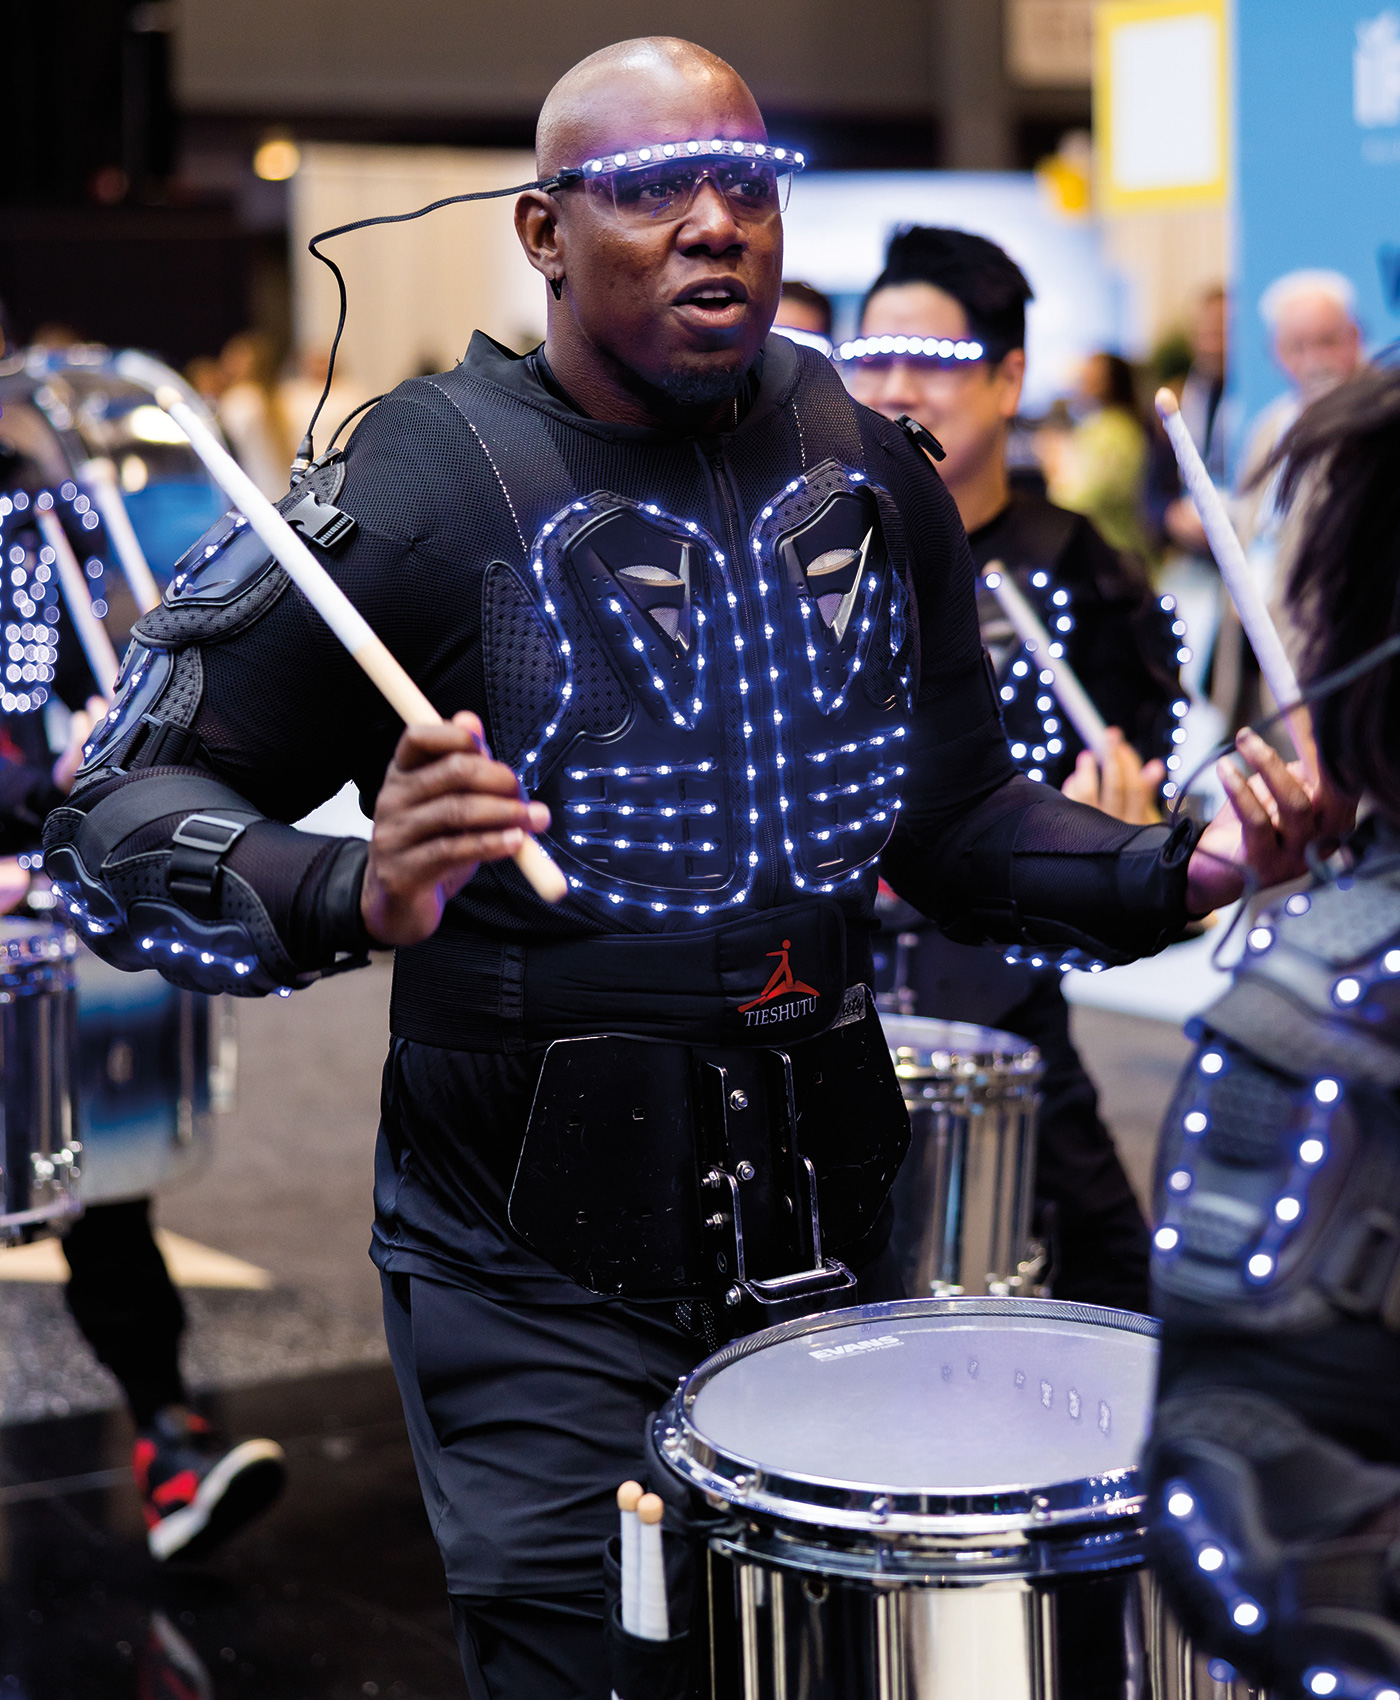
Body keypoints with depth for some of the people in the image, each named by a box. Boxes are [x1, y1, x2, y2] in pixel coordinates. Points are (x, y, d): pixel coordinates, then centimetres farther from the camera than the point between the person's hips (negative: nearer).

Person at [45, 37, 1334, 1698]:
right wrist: (353, 897, -33)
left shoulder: (868, 473, 5)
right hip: (540, 1272, -6)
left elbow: (952, 808, 14)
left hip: (824, 1229, 6)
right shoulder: (418, 488, -14)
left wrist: (1181, 870, -4)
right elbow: (120, 813, -14)